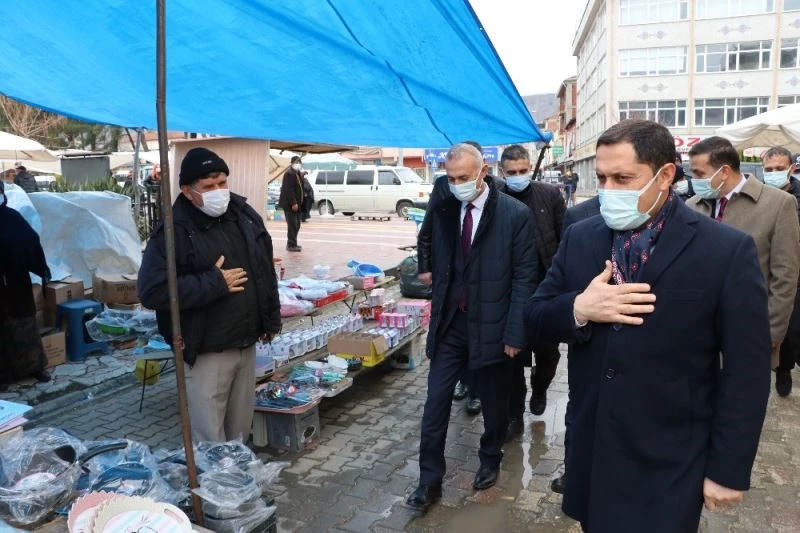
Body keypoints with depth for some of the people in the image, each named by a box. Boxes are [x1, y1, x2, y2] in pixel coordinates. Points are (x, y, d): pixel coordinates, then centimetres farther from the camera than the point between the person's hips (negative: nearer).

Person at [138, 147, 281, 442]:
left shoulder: (244, 215, 3)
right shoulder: (173, 232, -16)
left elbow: (266, 269, 13)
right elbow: (151, 292, -22)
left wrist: (272, 318, 13)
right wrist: (214, 283, -22)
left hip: (247, 344, 6)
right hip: (206, 353, -6)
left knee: (240, 427, 20)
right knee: (209, 439, 2)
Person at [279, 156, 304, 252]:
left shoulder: (298, 173, 18)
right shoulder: (289, 173, -12)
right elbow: (289, 189, -20)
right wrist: (293, 203, -23)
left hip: (297, 203, 9)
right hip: (290, 204, -9)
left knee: (296, 225, 12)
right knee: (292, 225, -8)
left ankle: (292, 243, 21)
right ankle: (291, 245, -4)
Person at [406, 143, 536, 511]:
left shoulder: (515, 214, -10)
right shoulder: (442, 210, 2)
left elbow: (524, 277, -10)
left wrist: (515, 333, -12)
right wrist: (438, 309, 6)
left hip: (491, 325, -3)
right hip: (449, 322, 3)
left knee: (494, 403, 15)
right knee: (435, 404, 5)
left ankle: (490, 461, 41)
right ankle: (430, 481, 19)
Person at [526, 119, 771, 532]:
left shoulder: (727, 250, -13)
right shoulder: (579, 238, -1)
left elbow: (746, 373, -9)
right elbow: (535, 319, 2)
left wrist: (728, 470, -8)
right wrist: (578, 309, -19)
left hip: (669, 465, -4)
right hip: (590, 450, 4)